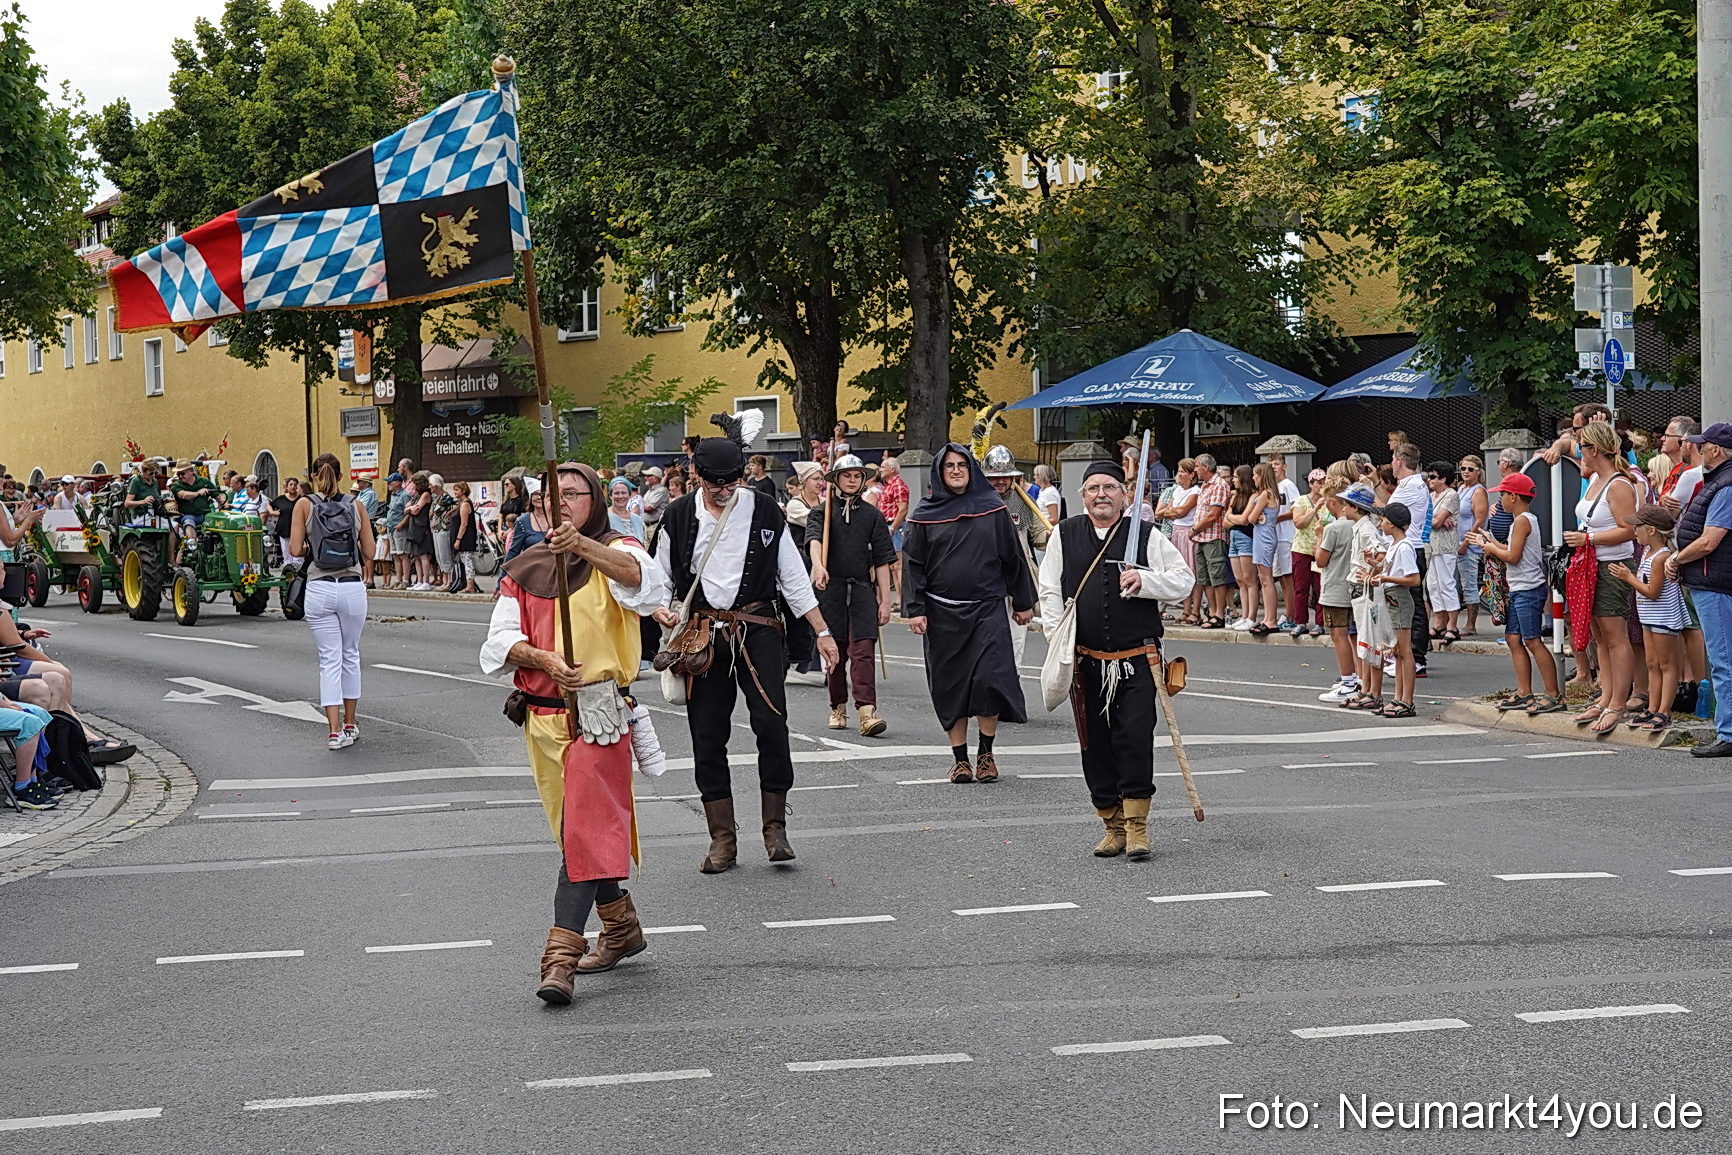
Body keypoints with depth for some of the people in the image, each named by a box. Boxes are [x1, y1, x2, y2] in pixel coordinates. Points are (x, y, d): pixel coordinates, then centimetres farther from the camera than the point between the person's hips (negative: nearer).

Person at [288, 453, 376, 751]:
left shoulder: (305, 504, -1)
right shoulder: (355, 505, 4)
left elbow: (295, 549, -6)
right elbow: (368, 550, 7)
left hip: (319, 590, -1)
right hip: (352, 588, 1)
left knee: (329, 660, 1)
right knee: (350, 656, 17)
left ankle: (336, 731, -7)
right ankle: (349, 724, 24)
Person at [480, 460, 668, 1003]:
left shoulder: (614, 552, 0)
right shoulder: (524, 568, 12)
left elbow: (639, 576, -25)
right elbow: (501, 641, 5)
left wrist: (582, 545, -40)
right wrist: (545, 660, -14)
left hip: (599, 712, -6)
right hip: (542, 714, 6)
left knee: (584, 829, -15)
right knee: (579, 830, 15)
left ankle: (561, 957, -19)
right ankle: (622, 927, 33)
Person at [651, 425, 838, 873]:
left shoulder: (764, 512, 2)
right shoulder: (679, 517, 4)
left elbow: (794, 577, 7)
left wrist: (822, 632, 5)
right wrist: (660, 608, -7)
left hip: (757, 629, -2)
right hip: (702, 634, 2)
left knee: (771, 723, -16)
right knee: (707, 738, 3)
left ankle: (775, 827, -4)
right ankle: (722, 839, 12)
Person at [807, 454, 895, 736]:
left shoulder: (873, 516, 10)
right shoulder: (822, 511, 6)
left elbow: (882, 561, 8)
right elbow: (814, 538, -16)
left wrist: (885, 600, 2)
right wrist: (818, 566, -37)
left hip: (862, 589, 0)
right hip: (830, 588, 0)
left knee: (863, 650, -12)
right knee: (835, 652, 8)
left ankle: (867, 713, -22)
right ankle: (838, 708, 22)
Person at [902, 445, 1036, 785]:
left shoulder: (992, 509, 6)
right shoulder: (925, 515, 5)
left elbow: (1013, 557, 12)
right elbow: (913, 564, 5)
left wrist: (1023, 602, 13)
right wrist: (914, 609, -5)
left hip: (987, 608, -1)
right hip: (942, 613, 1)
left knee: (991, 679, -14)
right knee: (950, 686, 3)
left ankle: (986, 753, 3)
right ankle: (960, 758, 13)